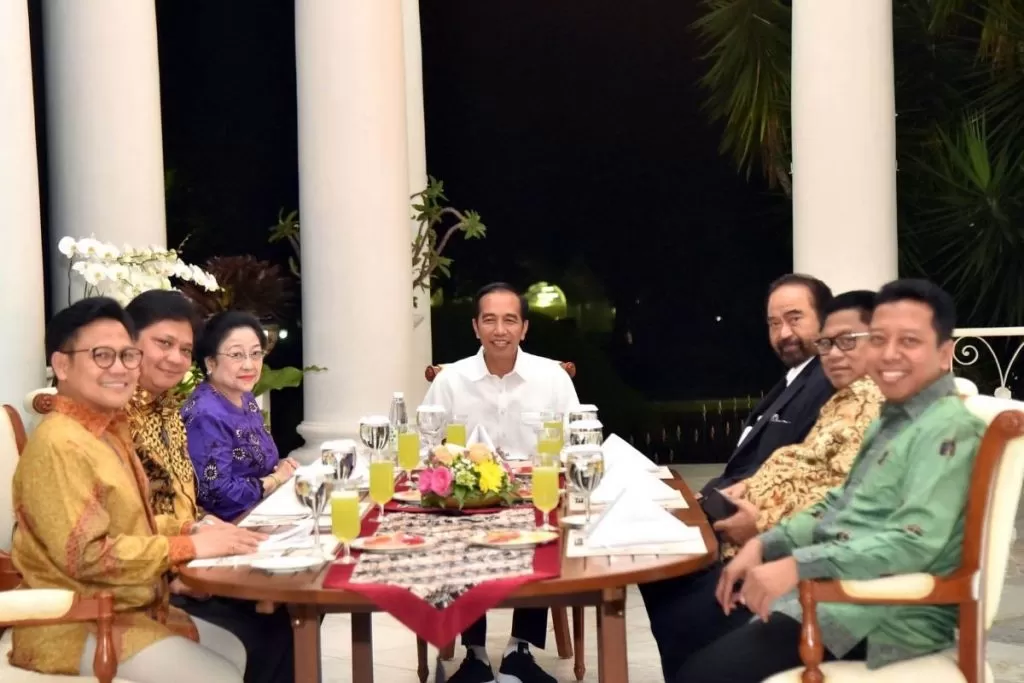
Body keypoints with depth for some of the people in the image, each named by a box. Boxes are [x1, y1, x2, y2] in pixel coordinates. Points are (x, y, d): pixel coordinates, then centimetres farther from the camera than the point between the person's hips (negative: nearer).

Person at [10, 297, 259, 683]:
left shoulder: (108, 432, 10)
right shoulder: (59, 444, -21)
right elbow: (86, 555, -27)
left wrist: (195, 530, 3)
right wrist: (190, 547, -23)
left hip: (131, 610, 10)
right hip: (79, 628, -10)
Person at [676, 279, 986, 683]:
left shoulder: (949, 430, -14)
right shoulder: (890, 419, 14)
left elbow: (914, 542, -25)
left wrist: (797, 565, -31)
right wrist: (764, 544, 4)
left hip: (886, 616, -9)